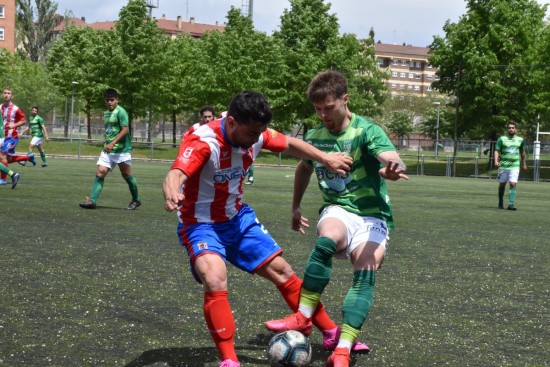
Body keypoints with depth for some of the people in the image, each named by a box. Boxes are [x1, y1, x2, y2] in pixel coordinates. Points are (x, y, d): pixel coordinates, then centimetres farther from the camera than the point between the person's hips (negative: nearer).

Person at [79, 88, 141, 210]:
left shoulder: (120, 112, -12)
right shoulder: (106, 113, 13)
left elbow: (125, 130, -19)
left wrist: (112, 143, -24)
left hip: (122, 150, -7)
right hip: (108, 150, 7)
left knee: (127, 175, 5)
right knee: (100, 172, -6)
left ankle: (136, 200, 22)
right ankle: (92, 200, -11)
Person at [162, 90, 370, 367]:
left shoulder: (254, 134, -11)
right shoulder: (202, 141, -30)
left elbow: (290, 145, 10)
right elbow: (176, 174, -48)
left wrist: (325, 158, 5)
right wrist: (172, 195, -70)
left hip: (238, 218, 6)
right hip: (201, 224, -6)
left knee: (281, 270, 10)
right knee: (215, 281, -31)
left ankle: (332, 334, 25)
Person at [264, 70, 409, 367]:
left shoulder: (367, 131, -12)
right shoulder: (314, 136, 4)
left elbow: (392, 158, -32)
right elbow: (305, 168, 27)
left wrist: (392, 169, -56)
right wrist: (295, 206, 30)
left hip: (372, 216, -2)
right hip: (337, 210, 3)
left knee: (366, 273, -28)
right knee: (325, 240, -34)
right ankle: (303, 317, -25)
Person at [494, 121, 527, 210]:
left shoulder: (520, 140, 8)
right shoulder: (502, 139, 0)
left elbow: (522, 152, 21)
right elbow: (497, 151, -4)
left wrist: (524, 164, 26)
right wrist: (496, 161, -20)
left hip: (515, 166, 0)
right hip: (503, 165, 0)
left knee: (513, 184, -12)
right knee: (502, 184, 9)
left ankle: (511, 204, -14)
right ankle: (500, 203, 25)